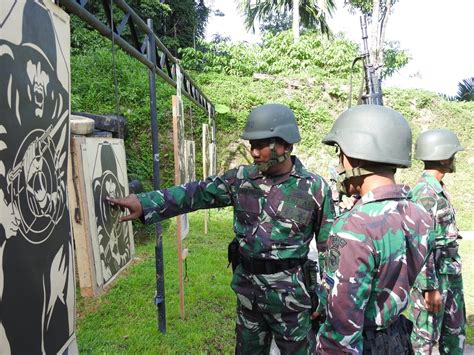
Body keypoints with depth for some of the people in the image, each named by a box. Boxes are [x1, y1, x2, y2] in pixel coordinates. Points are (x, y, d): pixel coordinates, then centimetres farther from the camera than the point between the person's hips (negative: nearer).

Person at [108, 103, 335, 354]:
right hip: (247, 289, 4)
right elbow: (196, 193, -6)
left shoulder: (314, 189, -12)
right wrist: (145, 203, -17)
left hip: (289, 295, -3)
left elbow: (328, 246, -6)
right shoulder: (241, 179, -3)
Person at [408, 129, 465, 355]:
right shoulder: (425, 192, -20)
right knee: (425, 335, 4)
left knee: (455, 332, 21)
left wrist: (453, 271, 20)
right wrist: (430, 287, -21)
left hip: (451, 272, 10)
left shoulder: (438, 189, 10)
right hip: (432, 273, -10)